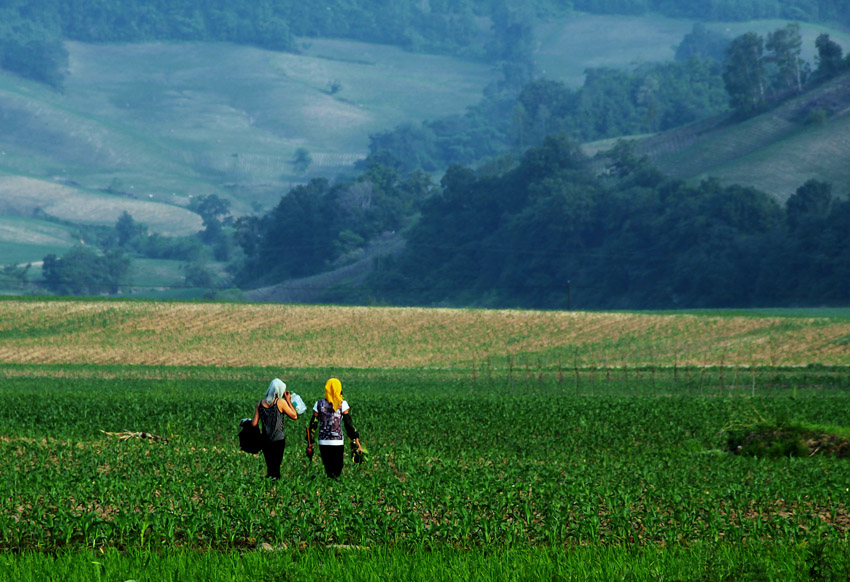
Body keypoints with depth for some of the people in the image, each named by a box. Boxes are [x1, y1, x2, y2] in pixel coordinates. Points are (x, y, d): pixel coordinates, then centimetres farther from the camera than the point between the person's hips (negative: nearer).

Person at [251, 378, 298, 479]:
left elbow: (254, 424, 1)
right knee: (276, 467, 0)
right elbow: (294, 416, -1)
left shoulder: (260, 403, 3)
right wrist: (288, 400, 3)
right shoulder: (280, 402, -9)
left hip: (265, 440, 4)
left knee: (269, 466, 10)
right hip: (278, 440, -4)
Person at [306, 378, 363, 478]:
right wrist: (356, 442, -3)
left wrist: (309, 444, 10)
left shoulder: (319, 404, 3)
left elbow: (313, 424, 4)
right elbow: (349, 424, -7)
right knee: (337, 473, 2)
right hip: (338, 442, -2)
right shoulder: (342, 404, -4)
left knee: (328, 471, 10)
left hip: (323, 443, 2)